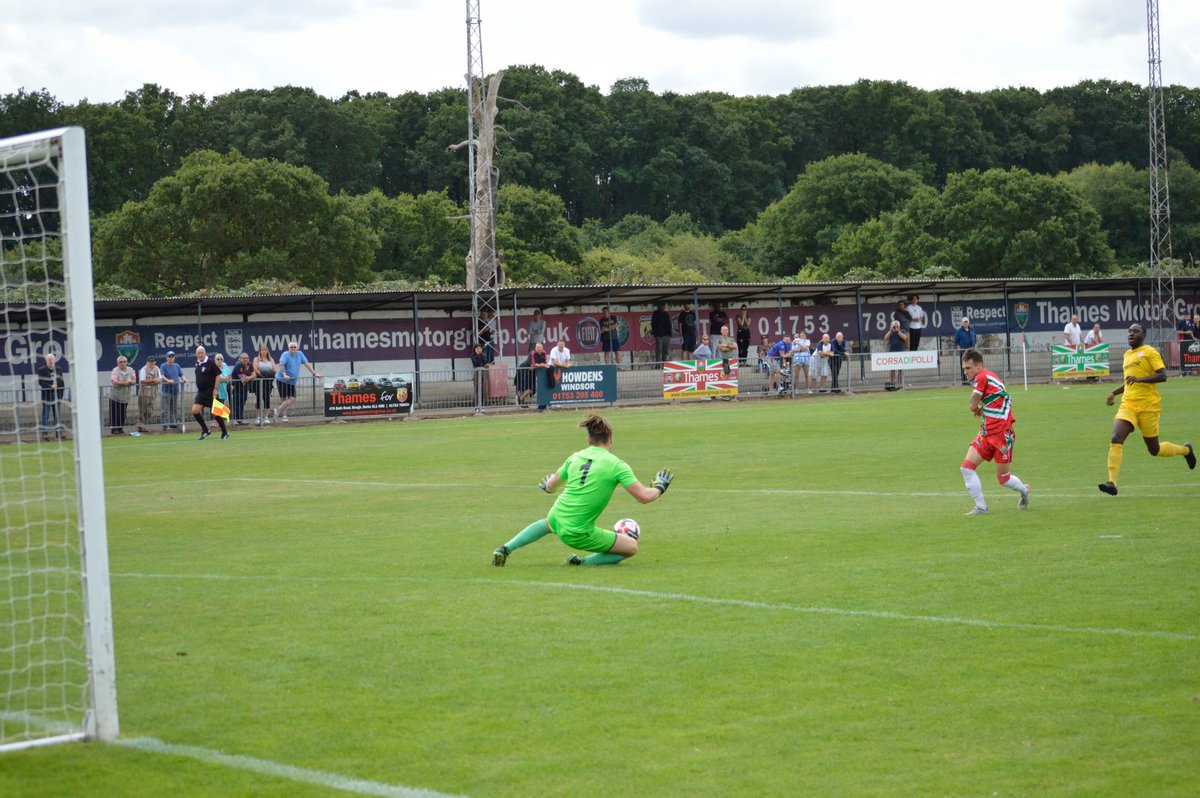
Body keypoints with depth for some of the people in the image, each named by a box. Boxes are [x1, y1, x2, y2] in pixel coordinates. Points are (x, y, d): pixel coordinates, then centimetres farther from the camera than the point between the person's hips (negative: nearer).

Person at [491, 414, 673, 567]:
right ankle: (582, 562, -4)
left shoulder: (576, 457, 5)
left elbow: (550, 485, 19)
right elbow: (644, 496, -12)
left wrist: (547, 485, 44)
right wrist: (659, 488, 10)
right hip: (578, 533, -6)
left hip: (557, 517, 6)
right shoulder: (616, 465, -10)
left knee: (547, 523, 43)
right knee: (631, 547, 8)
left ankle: (505, 549, 31)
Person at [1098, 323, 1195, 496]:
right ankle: (1112, 483, -25)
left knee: (1154, 450, 6)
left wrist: (1139, 379, -25)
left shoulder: (1149, 352, -4)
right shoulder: (1127, 355, 18)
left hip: (1148, 406, -5)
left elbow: (1163, 376, -15)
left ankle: (1186, 450, 35)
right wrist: (1114, 394, 24)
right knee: (1116, 439, -19)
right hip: (1128, 405, 6)